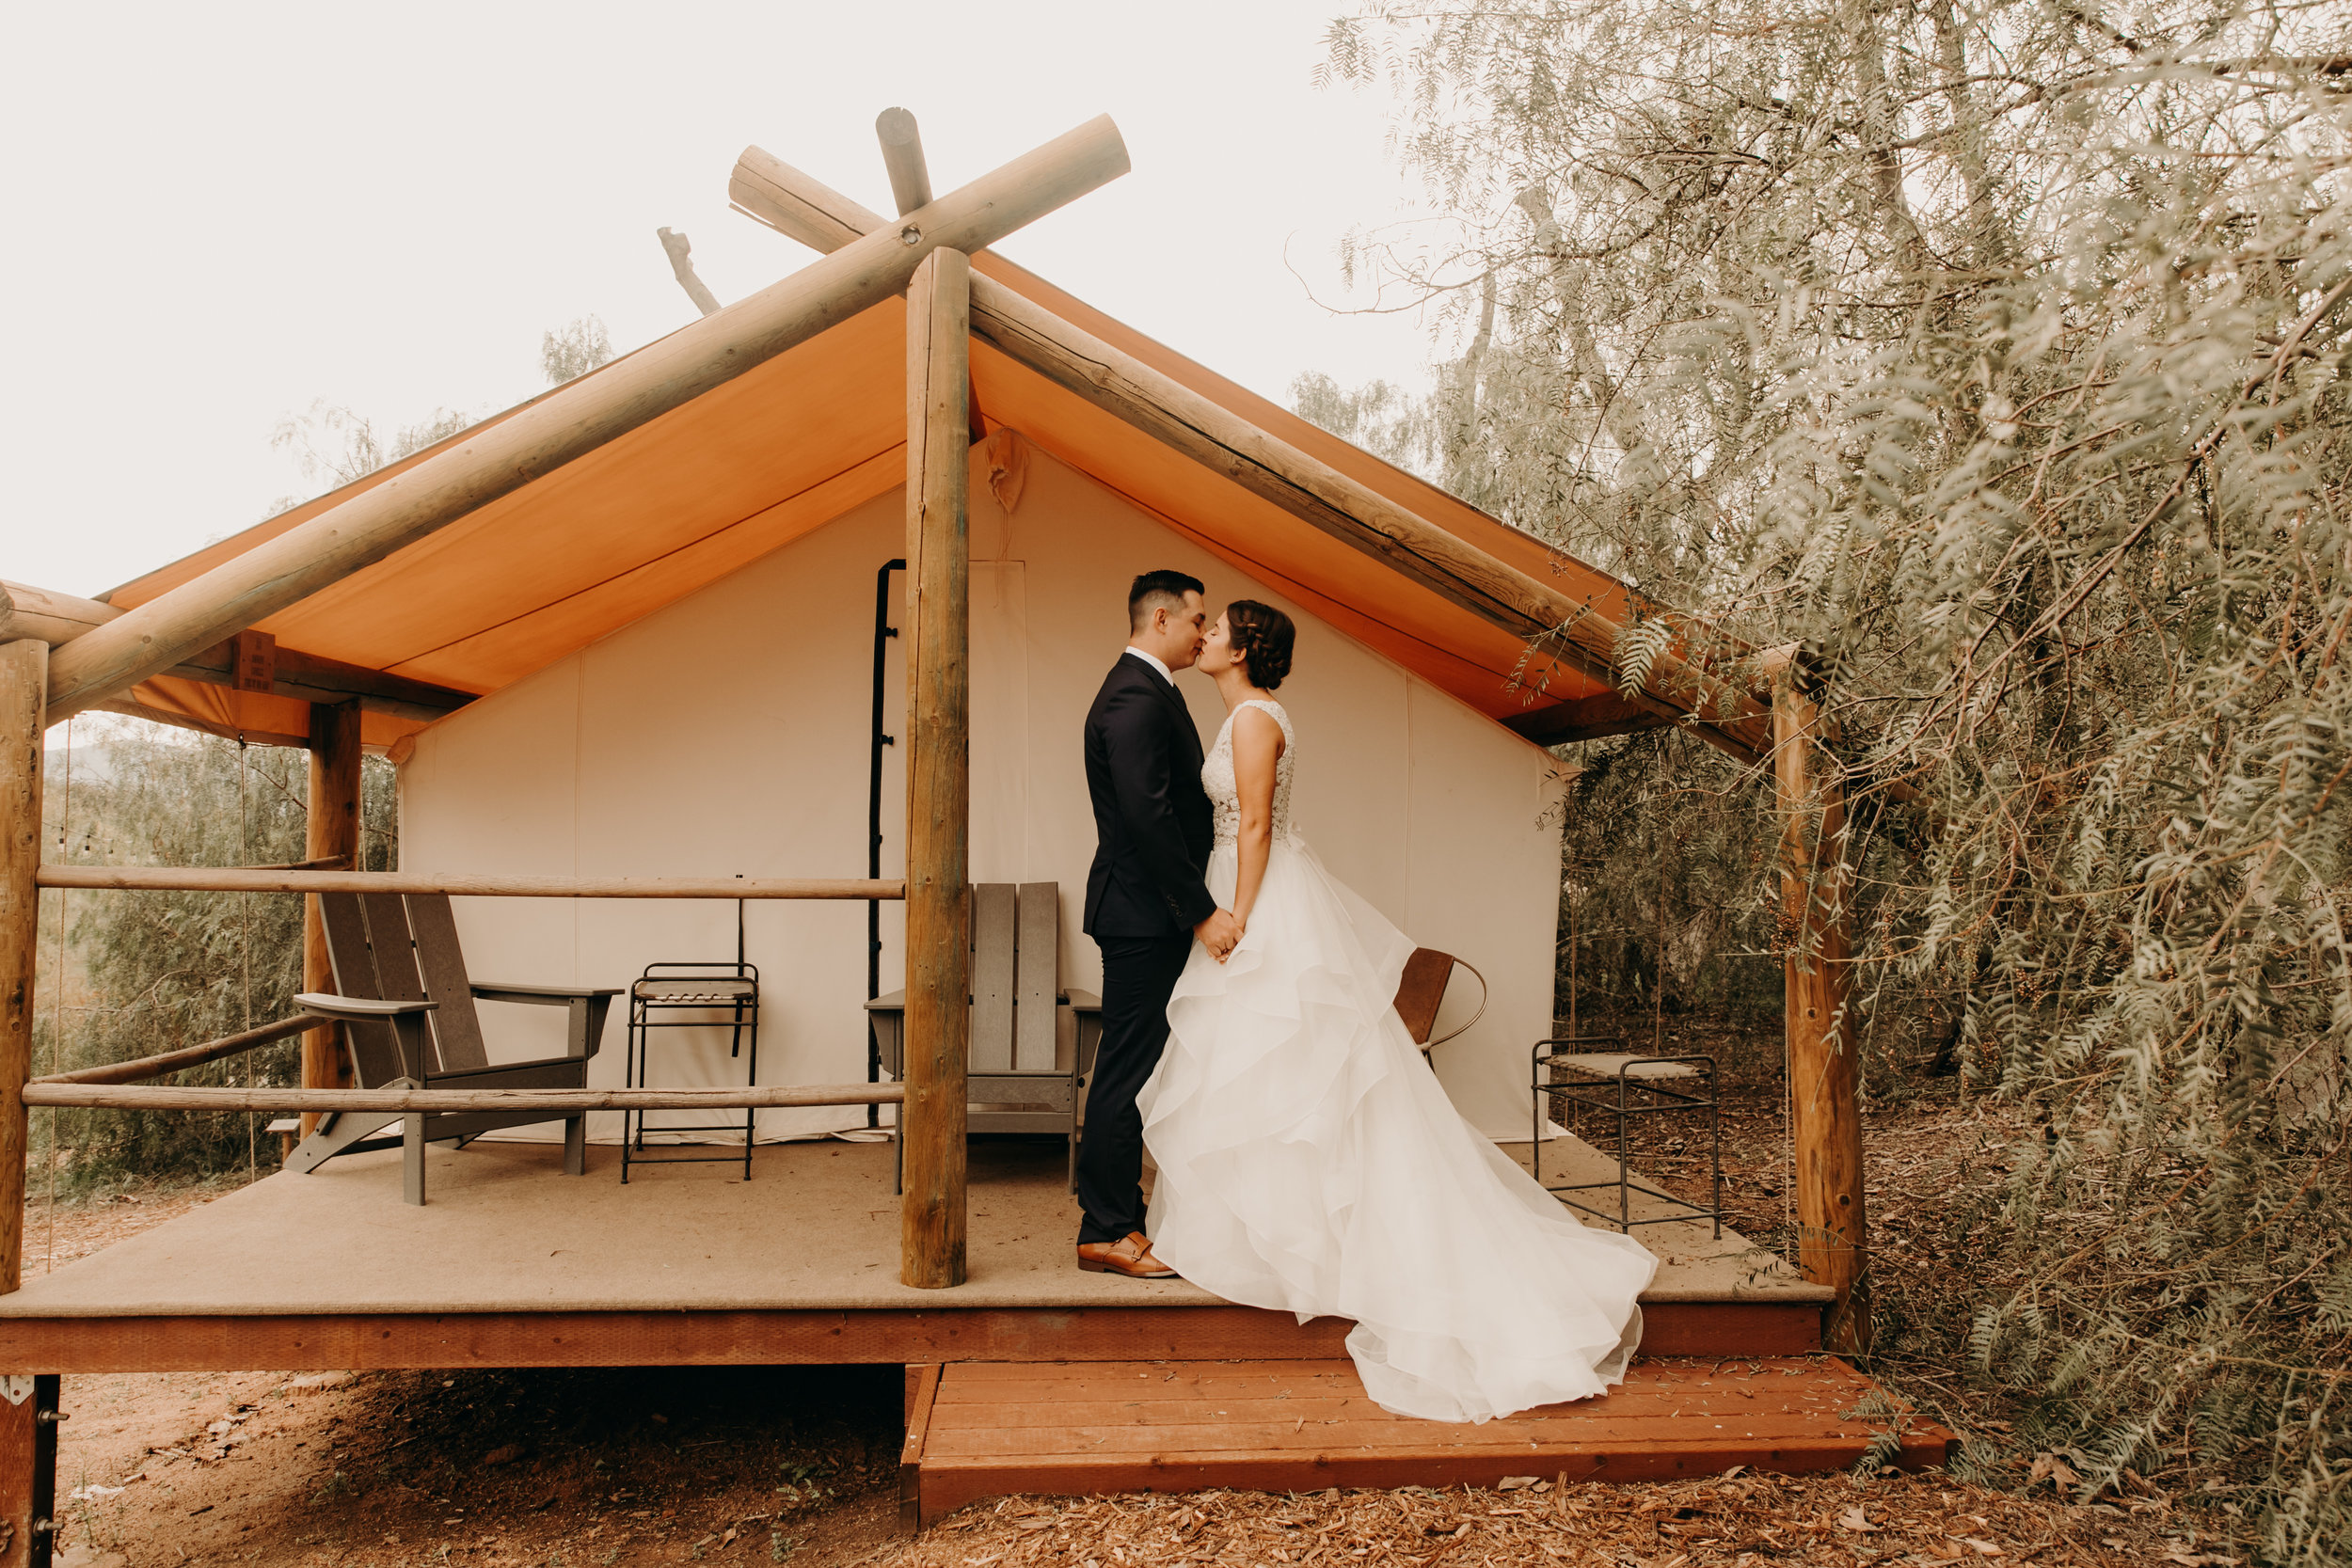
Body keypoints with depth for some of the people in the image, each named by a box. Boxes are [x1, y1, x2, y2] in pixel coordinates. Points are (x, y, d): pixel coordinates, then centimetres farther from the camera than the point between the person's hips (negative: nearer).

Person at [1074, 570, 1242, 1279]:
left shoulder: (1142, 691, 18)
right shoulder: (1137, 697, -16)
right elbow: (1148, 815, -24)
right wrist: (1201, 912, -22)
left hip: (1148, 911, 11)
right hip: (1143, 913, -11)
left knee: (1133, 1070, 15)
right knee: (1129, 1070, -4)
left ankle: (1118, 1214, 25)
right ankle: (1105, 1232, 6)